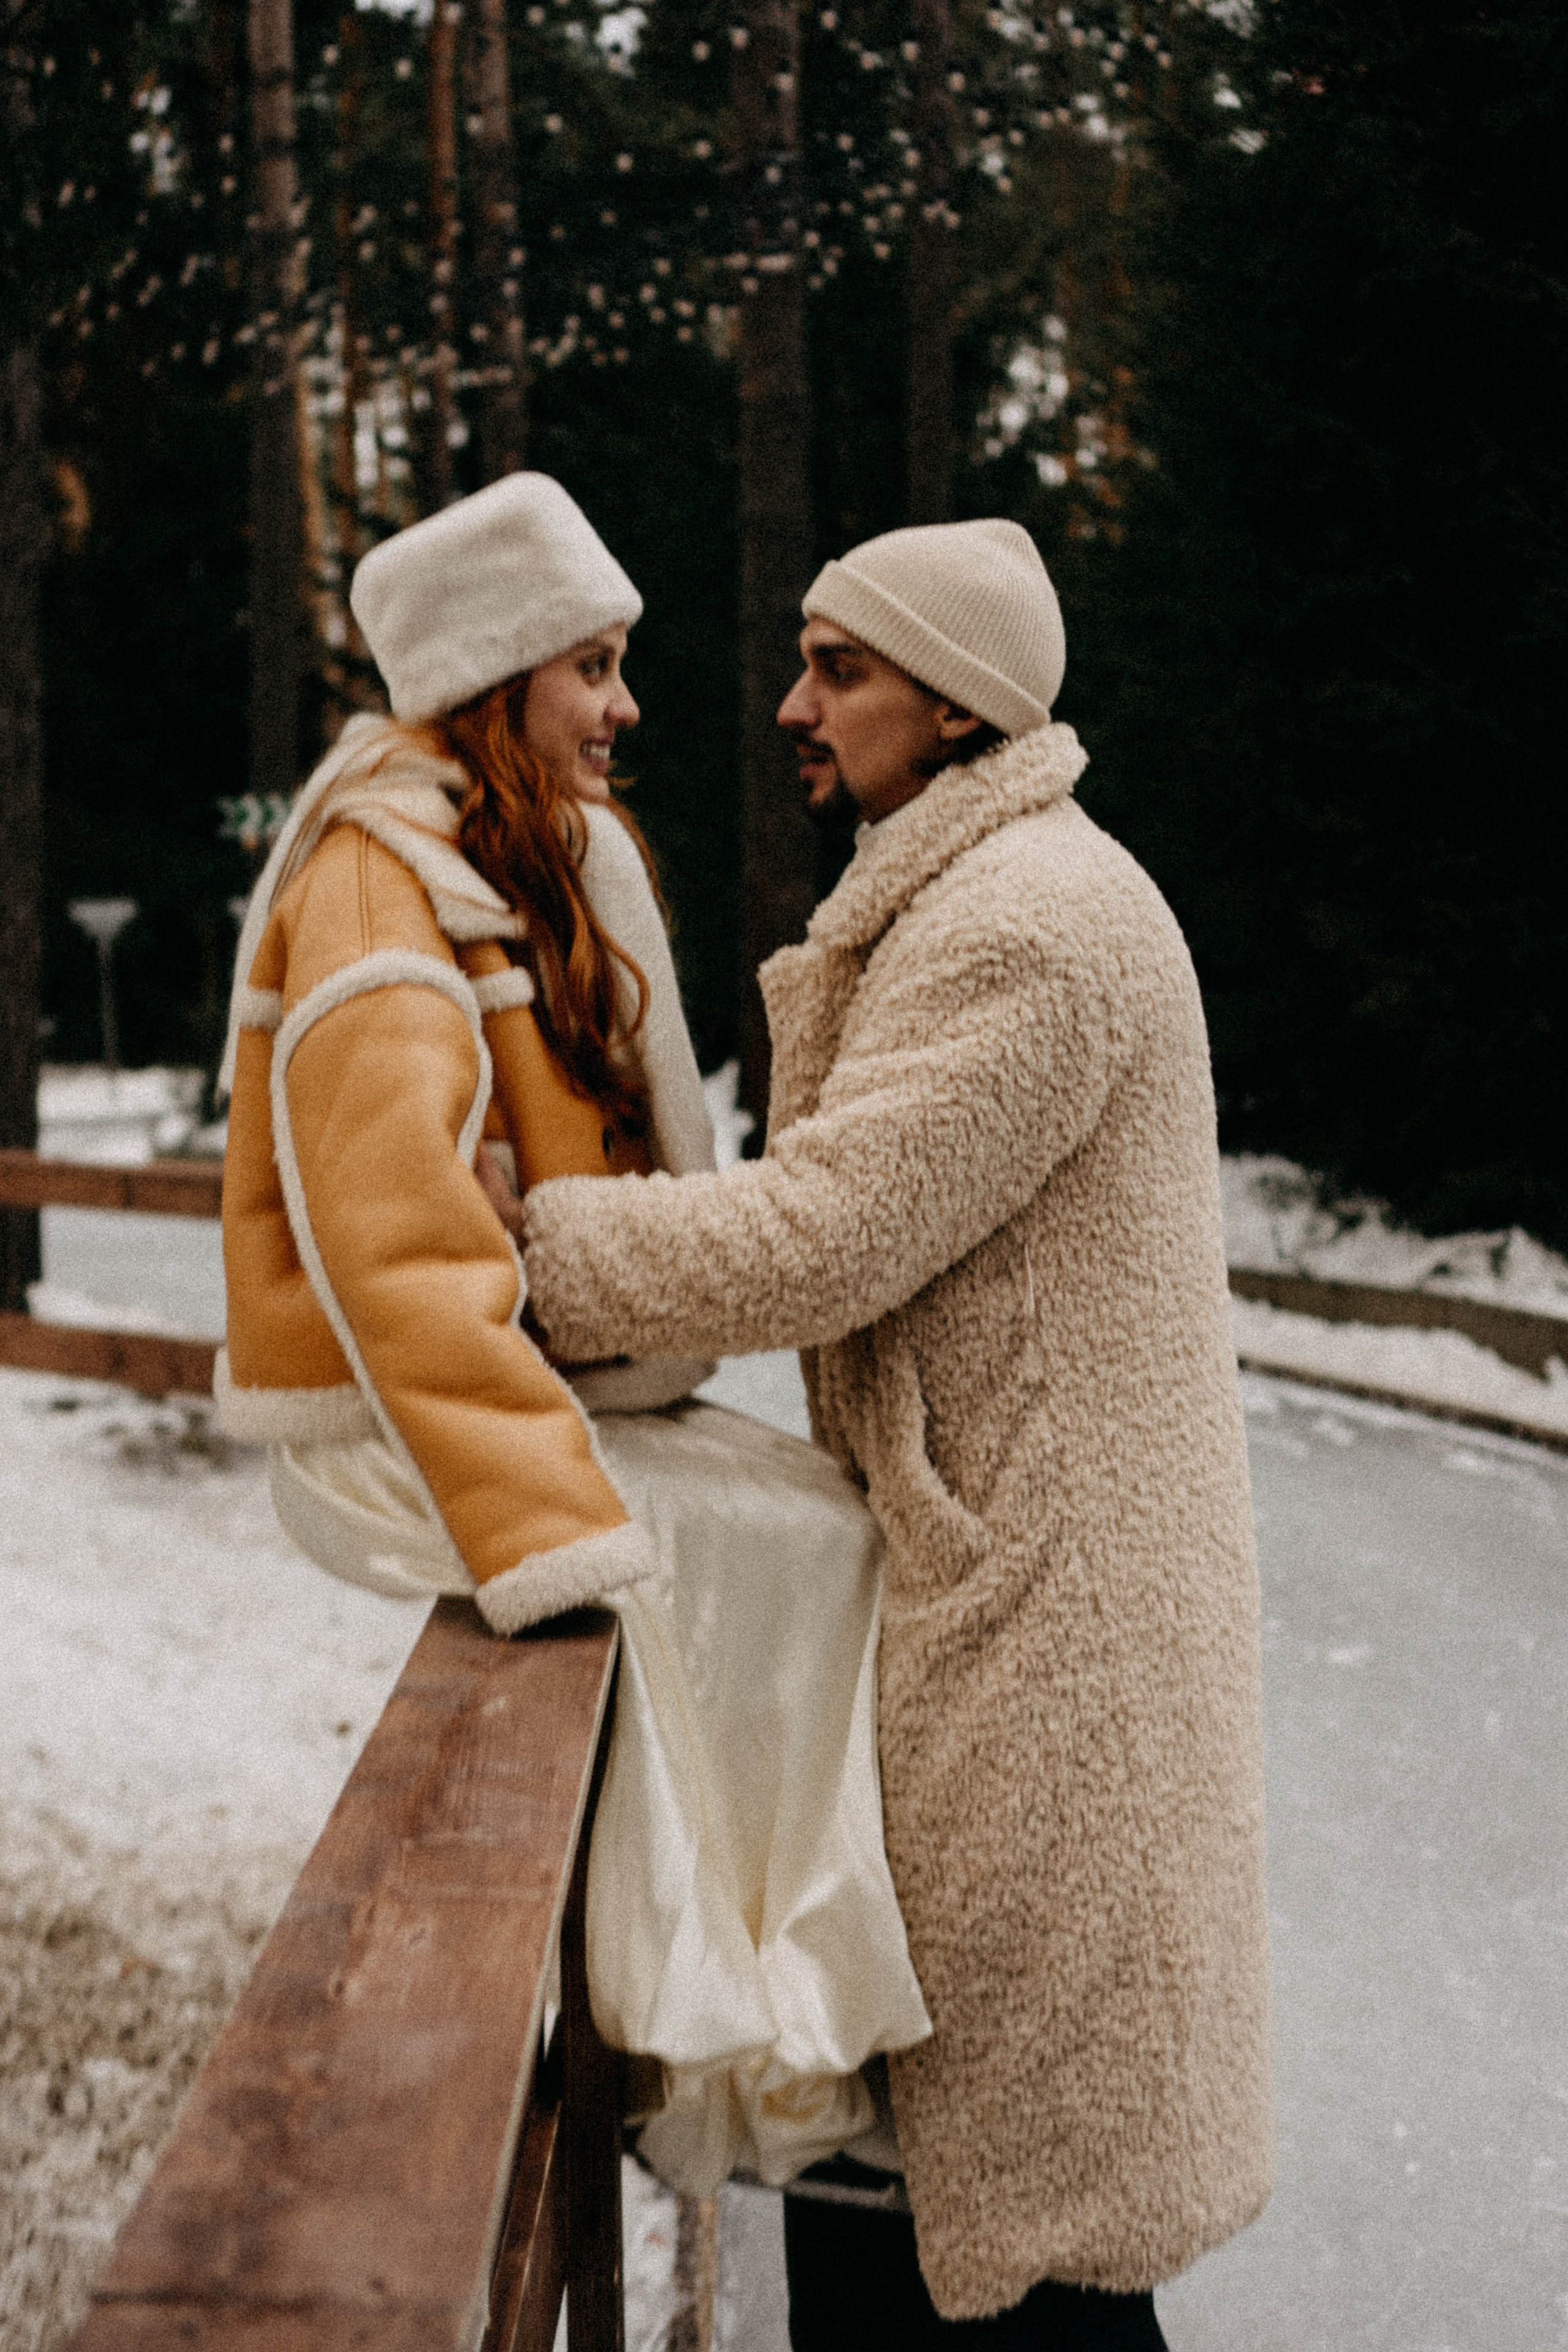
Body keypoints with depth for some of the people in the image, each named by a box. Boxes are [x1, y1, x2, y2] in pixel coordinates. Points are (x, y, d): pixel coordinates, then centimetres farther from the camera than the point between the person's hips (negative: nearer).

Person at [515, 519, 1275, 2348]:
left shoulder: (1026, 927, -21)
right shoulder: (962, 899, 15)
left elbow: (814, 1245, -24)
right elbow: (857, 1215, 17)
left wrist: (517, 1243, -15)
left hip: (1040, 1580, -10)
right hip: (981, 1553, 10)